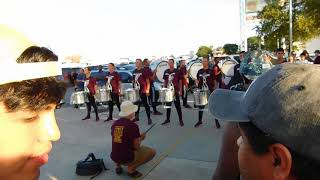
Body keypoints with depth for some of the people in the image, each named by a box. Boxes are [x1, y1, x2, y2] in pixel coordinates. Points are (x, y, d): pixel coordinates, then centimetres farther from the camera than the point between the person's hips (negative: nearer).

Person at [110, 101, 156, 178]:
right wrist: (140, 138, 9)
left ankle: (118, 165, 18)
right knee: (152, 152, 8)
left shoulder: (114, 124, 2)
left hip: (114, 157, 7)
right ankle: (131, 168, 0)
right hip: (127, 158, -6)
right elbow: (137, 147, -12)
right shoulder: (133, 125, -16)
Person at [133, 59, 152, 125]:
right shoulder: (134, 71, 11)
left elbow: (148, 81, -7)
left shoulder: (143, 71, -7)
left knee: (145, 104, -1)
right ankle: (136, 117, 27)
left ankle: (149, 118, 6)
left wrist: (147, 90, -13)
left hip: (143, 91, -6)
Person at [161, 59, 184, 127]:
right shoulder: (166, 72, 7)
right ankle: (167, 119, 24)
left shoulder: (177, 71, -4)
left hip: (175, 91, -4)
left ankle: (180, 120, 11)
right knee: (168, 105, 12)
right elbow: (165, 81, 13)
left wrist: (180, 91, -7)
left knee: (178, 106, 2)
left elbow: (180, 81, -2)